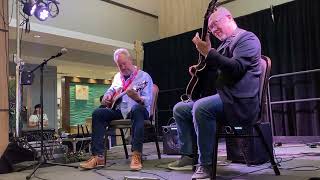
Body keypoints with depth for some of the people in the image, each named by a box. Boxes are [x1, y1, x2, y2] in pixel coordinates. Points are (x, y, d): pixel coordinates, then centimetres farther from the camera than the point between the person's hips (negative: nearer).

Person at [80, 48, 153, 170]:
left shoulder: (144, 76, -2)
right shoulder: (117, 77, 19)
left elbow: (148, 102, -13)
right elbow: (110, 91, 27)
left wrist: (136, 97, -35)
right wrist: (106, 97, 2)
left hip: (138, 110, -5)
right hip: (119, 111, 6)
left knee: (137, 109, -40)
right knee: (97, 113, -17)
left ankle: (136, 155, -44)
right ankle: (98, 156, -21)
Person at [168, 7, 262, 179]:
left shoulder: (247, 38, -5)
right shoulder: (224, 44, 21)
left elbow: (236, 69, -22)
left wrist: (208, 52, -23)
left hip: (240, 102, -9)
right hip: (224, 98, 9)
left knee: (201, 107, -34)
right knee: (179, 109, 6)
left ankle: (206, 164, -22)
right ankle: (187, 155, 9)